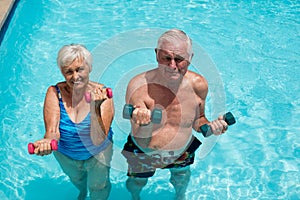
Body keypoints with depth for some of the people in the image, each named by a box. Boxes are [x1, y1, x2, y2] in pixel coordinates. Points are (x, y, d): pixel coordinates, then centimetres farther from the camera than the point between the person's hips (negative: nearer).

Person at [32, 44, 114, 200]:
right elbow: (52, 131, -31)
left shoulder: (101, 94, -29)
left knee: (99, 187, 21)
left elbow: (98, 140, -35)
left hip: (97, 153, -2)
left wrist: (95, 108, -49)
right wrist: (47, 141, -55)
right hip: (65, 154, 3)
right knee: (76, 179, 32)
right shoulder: (54, 92, -24)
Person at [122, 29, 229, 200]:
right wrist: (144, 125, -53)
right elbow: (140, 138, -31)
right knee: (137, 182, 26)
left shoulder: (198, 84, -23)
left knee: (181, 178, 31)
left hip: (182, 152, 2)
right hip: (144, 153, -2)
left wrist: (209, 127, -24)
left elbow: (197, 120, -3)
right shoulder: (138, 86, -33)